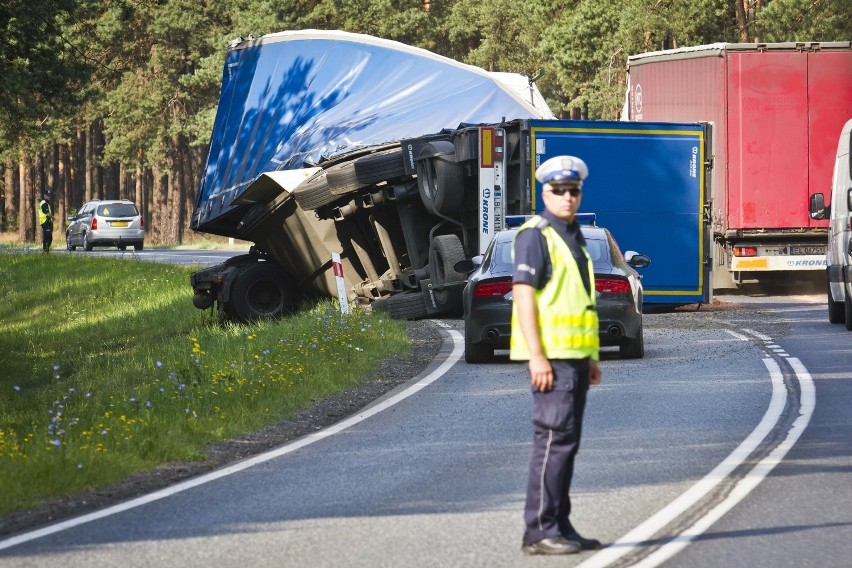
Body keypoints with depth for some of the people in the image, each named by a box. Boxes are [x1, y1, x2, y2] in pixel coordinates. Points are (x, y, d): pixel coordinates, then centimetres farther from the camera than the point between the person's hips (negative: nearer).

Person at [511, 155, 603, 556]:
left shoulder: (574, 237, 18)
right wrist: (537, 356, -21)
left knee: (566, 442, 10)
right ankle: (539, 530, -11)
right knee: (554, 439, -12)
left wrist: (591, 356, 21)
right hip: (551, 356, -9)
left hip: (574, 355, 9)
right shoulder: (535, 235, -9)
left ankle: (560, 527, 14)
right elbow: (523, 294, -15)